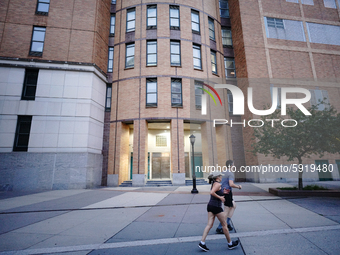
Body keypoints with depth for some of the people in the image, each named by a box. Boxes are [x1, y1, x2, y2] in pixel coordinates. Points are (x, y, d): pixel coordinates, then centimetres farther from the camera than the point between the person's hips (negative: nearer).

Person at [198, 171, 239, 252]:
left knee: (209, 225, 6)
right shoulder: (218, 184, -14)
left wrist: (223, 192, 18)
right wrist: (220, 197, -18)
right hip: (216, 207, -8)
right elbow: (211, 192, -28)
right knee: (224, 225, 8)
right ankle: (230, 243, 24)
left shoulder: (213, 184, 14)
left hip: (210, 205, 8)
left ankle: (202, 242, 0)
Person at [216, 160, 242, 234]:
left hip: (223, 192, 9)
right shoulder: (230, 173, -14)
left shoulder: (224, 173, 13)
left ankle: (227, 223, 22)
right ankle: (219, 228, 4)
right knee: (226, 211, -1)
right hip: (227, 193, -9)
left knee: (234, 206, 22)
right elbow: (231, 184, -25)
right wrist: (238, 187, -9)